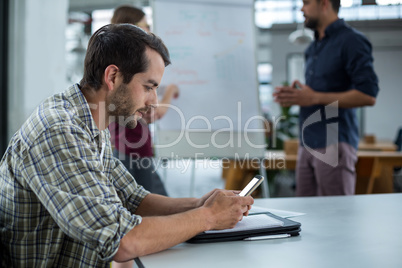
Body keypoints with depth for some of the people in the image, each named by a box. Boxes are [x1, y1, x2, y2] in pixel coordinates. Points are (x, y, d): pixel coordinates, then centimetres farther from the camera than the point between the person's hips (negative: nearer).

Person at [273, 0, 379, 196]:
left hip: (334, 143, -8)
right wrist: (296, 96, 6)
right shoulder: (312, 48, 19)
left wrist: (315, 98, -17)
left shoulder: (351, 41, -7)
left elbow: (368, 95, -16)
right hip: (307, 144, 8)